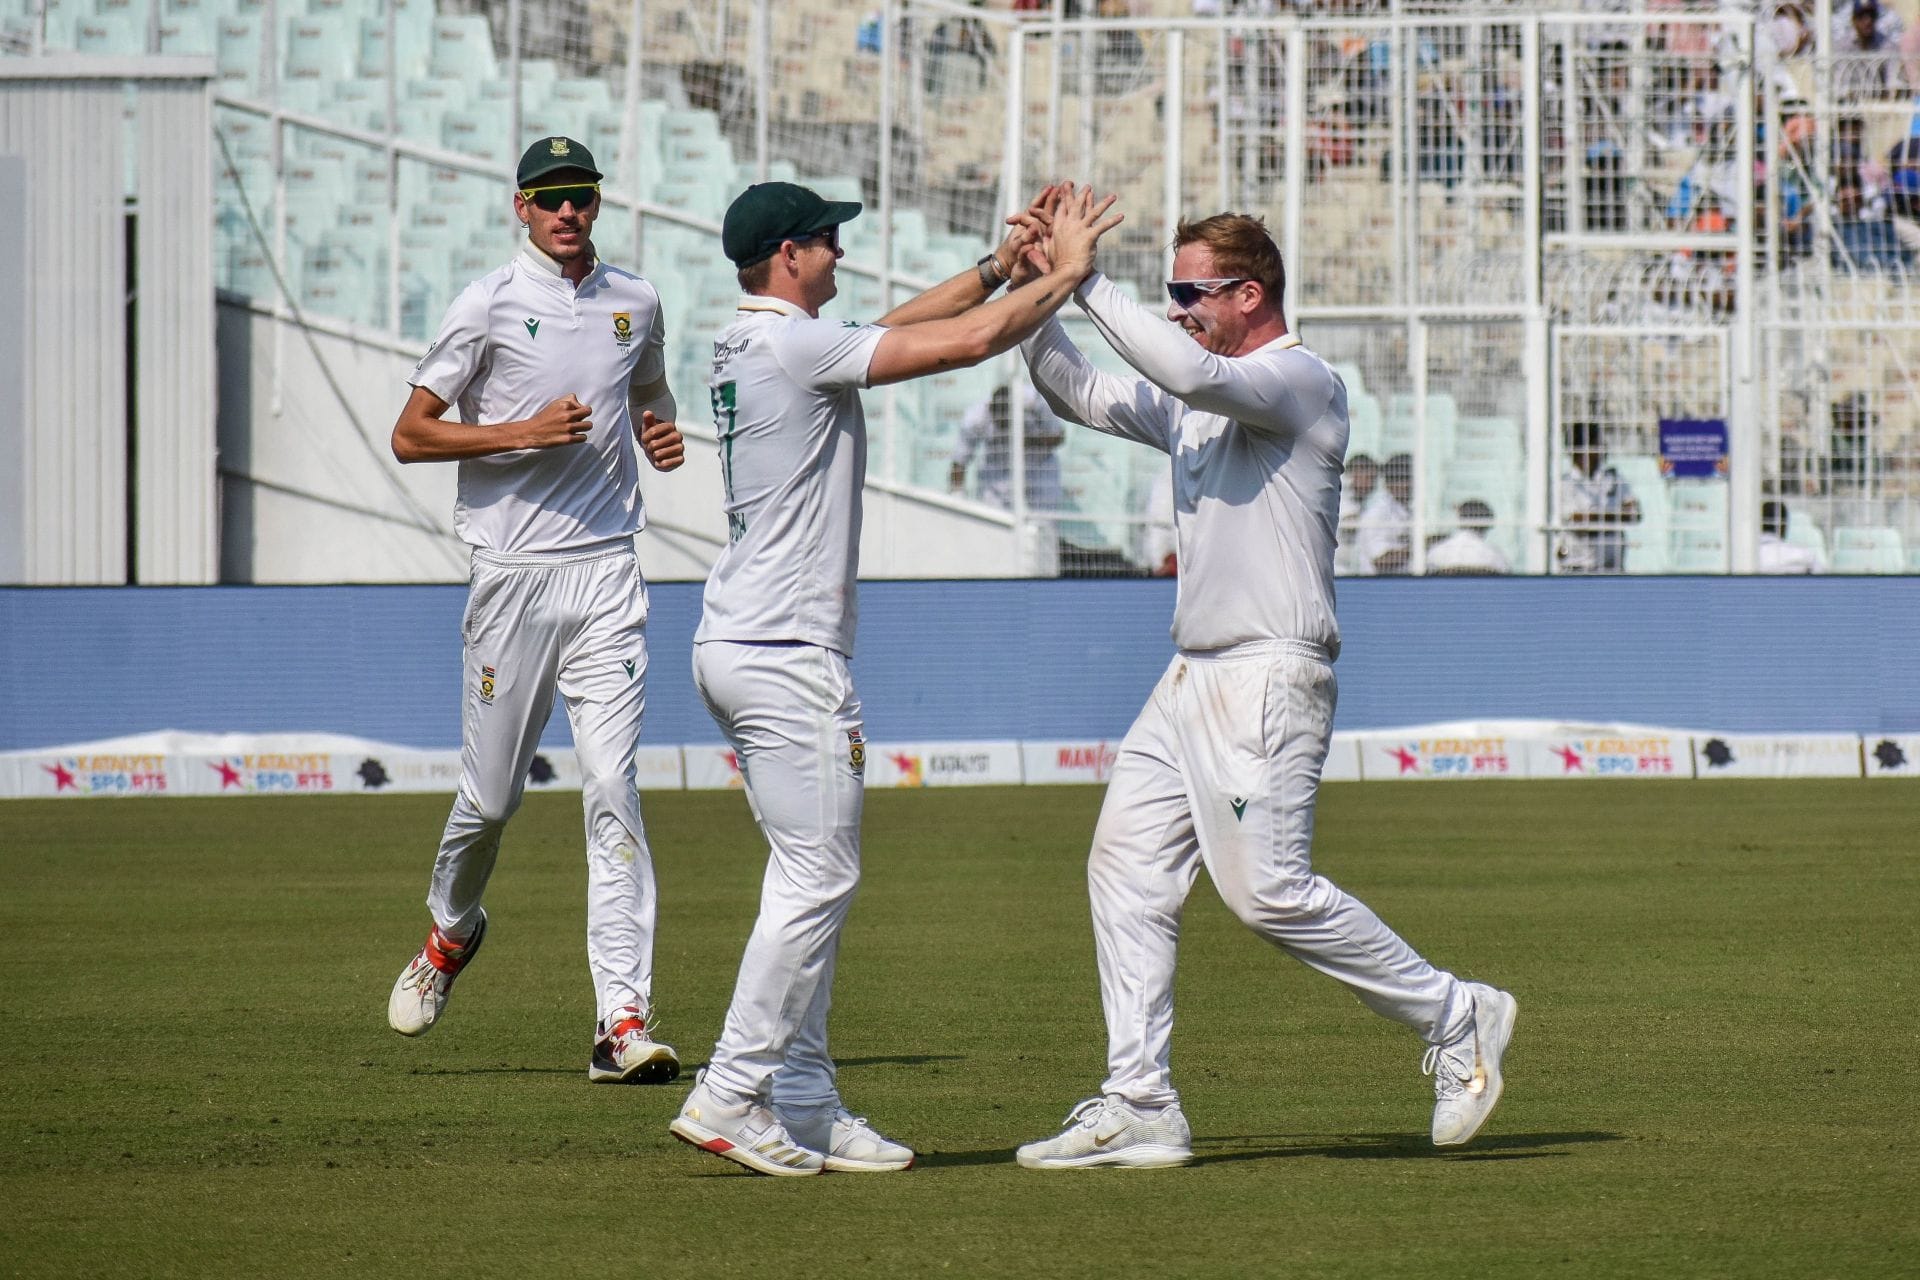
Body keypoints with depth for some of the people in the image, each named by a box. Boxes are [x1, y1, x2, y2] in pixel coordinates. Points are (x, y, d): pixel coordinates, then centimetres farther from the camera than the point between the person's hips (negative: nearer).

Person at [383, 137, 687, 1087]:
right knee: (492, 794, 5)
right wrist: (524, 432, -15)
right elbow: (410, 436, -3)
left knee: (612, 793, -8)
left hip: (607, 572, 2)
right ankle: (451, 930, 38)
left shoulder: (635, 304, 11)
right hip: (513, 575, -2)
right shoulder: (488, 306, -2)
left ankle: (623, 1021, -14)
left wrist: (663, 437, 8)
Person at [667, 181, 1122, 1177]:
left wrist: (1001, 264, 18)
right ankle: (730, 1095, -9)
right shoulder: (794, 346, -15)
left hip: (734, 647, 10)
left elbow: (901, 328, 24)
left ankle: (803, 1106, 13)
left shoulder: (744, 347, 14)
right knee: (818, 876, -8)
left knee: (812, 875, 12)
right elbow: (967, 344, -15)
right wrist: (1065, 272, -3)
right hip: (787, 654, -10)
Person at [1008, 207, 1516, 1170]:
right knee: (1127, 869, 2)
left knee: (1268, 889, -13)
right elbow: (1081, 395, 20)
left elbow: (1194, 372, -27)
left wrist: (1088, 282, -22)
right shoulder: (1193, 401, 19)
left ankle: (1455, 1018, 1)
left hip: (1270, 676, -9)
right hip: (1193, 679, 9)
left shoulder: (1302, 382, -10)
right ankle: (1138, 1107, 2)